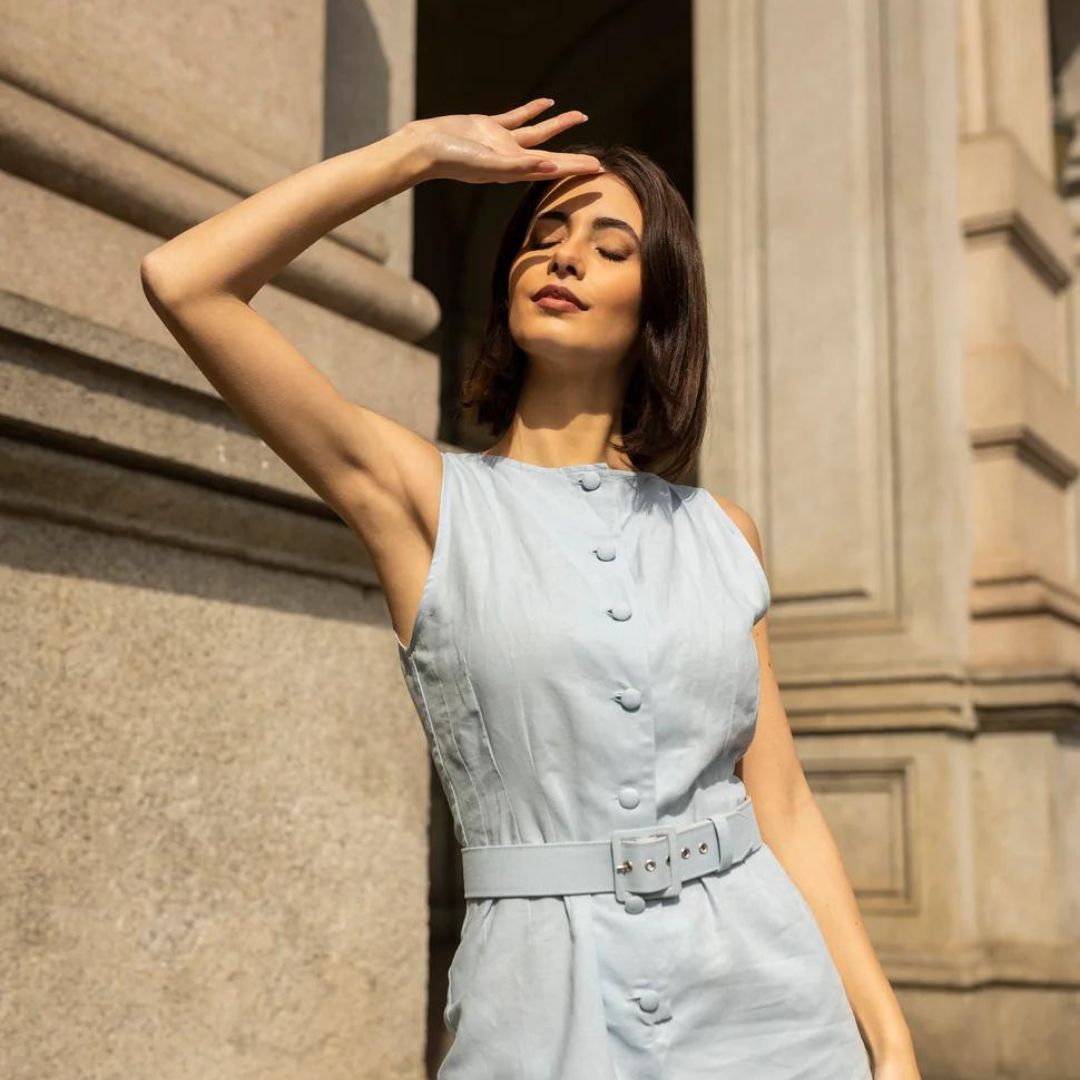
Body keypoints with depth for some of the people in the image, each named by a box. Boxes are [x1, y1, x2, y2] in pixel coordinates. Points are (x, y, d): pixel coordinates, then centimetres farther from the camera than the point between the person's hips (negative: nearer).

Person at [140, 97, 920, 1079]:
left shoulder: (718, 533, 7)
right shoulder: (425, 499, -1)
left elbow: (784, 809, 6)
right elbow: (184, 281, -9)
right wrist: (420, 151, -2)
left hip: (764, 996, 3)